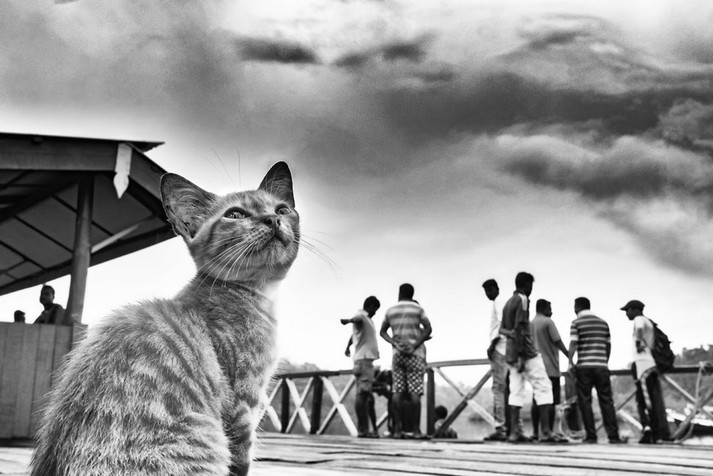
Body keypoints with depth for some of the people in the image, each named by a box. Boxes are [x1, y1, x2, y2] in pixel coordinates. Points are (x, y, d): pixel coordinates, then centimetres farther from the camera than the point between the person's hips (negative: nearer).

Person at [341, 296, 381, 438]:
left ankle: (364, 429, 14)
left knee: (367, 395, 10)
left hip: (367, 359, 11)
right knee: (362, 393, -14)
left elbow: (353, 334, 42)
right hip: (363, 359, -11)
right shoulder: (361, 316, -6)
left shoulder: (367, 319, 25)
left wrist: (348, 347, 58)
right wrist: (348, 320, -56)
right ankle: (362, 430, -18)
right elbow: (356, 319, -32)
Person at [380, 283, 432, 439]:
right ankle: (415, 429, -8)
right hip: (415, 353, -3)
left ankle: (398, 428, -3)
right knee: (415, 391, -4)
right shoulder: (418, 309, 1)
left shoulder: (390, 310, 9)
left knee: (398, 391, 2)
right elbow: (428, 329, -10)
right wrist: (415, 345, -12)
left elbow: (382, 332, 8)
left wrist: (396, 345, -3)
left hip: (398, 353, 3)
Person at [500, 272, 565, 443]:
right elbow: (519, 328, -17)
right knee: (543, 387, -4)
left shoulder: (508, 302, 18)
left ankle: (515, 432, 2)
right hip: (526, 352, -8)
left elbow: (502, 329, 20)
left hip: (511, 352, 8)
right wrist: (520, 355, -18)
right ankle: (545, 431, -9)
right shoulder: (522, 300, -8)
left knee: (516, 392, 6)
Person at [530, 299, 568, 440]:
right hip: (550, 367, -7)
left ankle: (536, 432, 6)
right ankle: (549, 432, -7)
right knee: (551, 400, -5)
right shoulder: (548, 322, -7)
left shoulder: (530, 324, 14)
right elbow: (558, 342, -11)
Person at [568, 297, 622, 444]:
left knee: (585, 401, 2)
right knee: (606, 400, 5)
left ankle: (591, 435, -1)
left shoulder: (576, 323, 1)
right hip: (601, 365, 3)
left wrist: (570, 362, -9)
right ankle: (613, 435, 0)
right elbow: (608, 345, 14)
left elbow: (573, 343, -10)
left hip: (584, 366, -3)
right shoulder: (603, 322, 13)